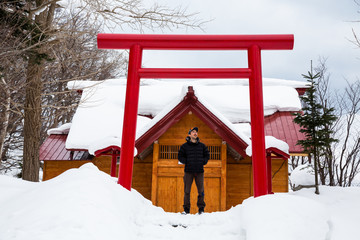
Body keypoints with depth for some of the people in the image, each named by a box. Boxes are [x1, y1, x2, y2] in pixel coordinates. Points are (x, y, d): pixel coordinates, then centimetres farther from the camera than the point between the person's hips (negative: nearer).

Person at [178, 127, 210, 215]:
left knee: (201, 190, 3)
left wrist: (203, 162, 0)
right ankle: (186, 209, 9)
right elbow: (180, 156, 7)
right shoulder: (184, 146, 3)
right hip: (188, 171, -1)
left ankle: (201, 209, 14)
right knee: (187, 190, 0)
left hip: (199, 171, 2)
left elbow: (207, 155, 17)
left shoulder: (202, 146, 9)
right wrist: (186, 162, -6)